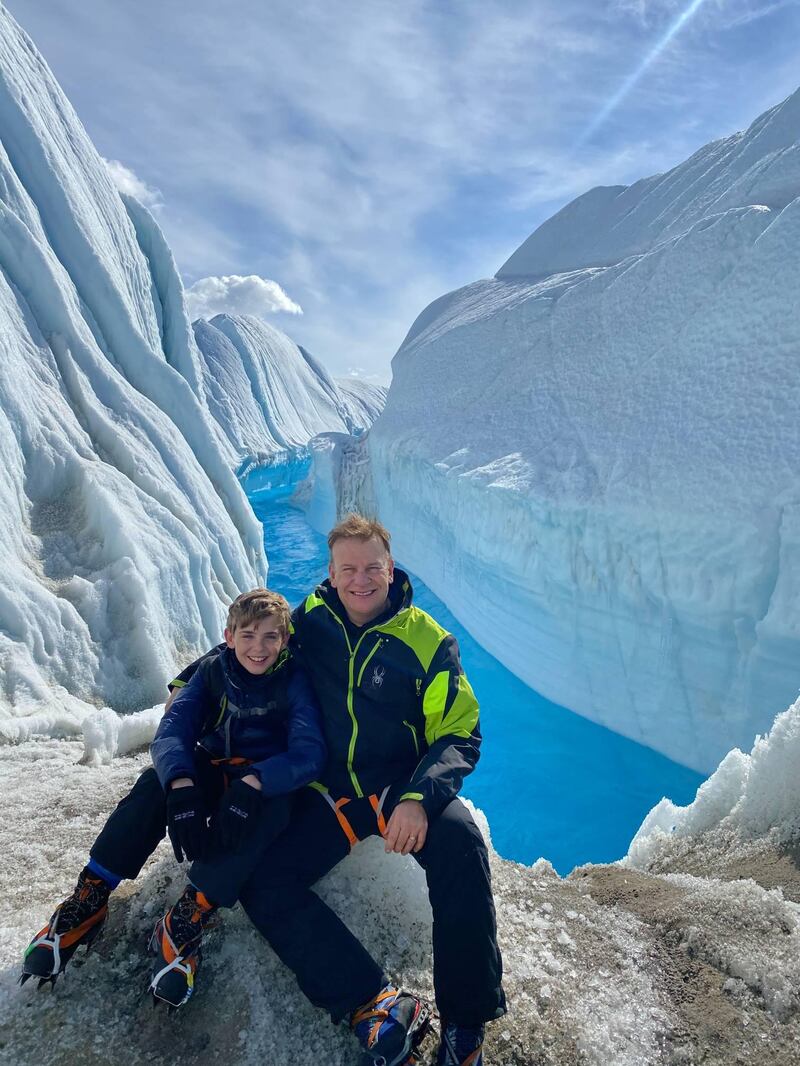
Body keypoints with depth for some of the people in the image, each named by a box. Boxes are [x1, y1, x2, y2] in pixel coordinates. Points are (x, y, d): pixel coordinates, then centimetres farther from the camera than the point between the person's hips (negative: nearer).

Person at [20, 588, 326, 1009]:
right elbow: (171, 732, -19)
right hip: (212, 772, 3)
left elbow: (308, 753, -27)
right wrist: (181, 787, -39)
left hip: (269, 782, -2)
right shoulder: (212, 669, -9)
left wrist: (252, 784, -45)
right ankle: (88, 899, -18)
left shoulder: (294, 680, -17)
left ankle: (186, 920, -33)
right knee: (158, 781, -27)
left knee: (272, 806, -36)